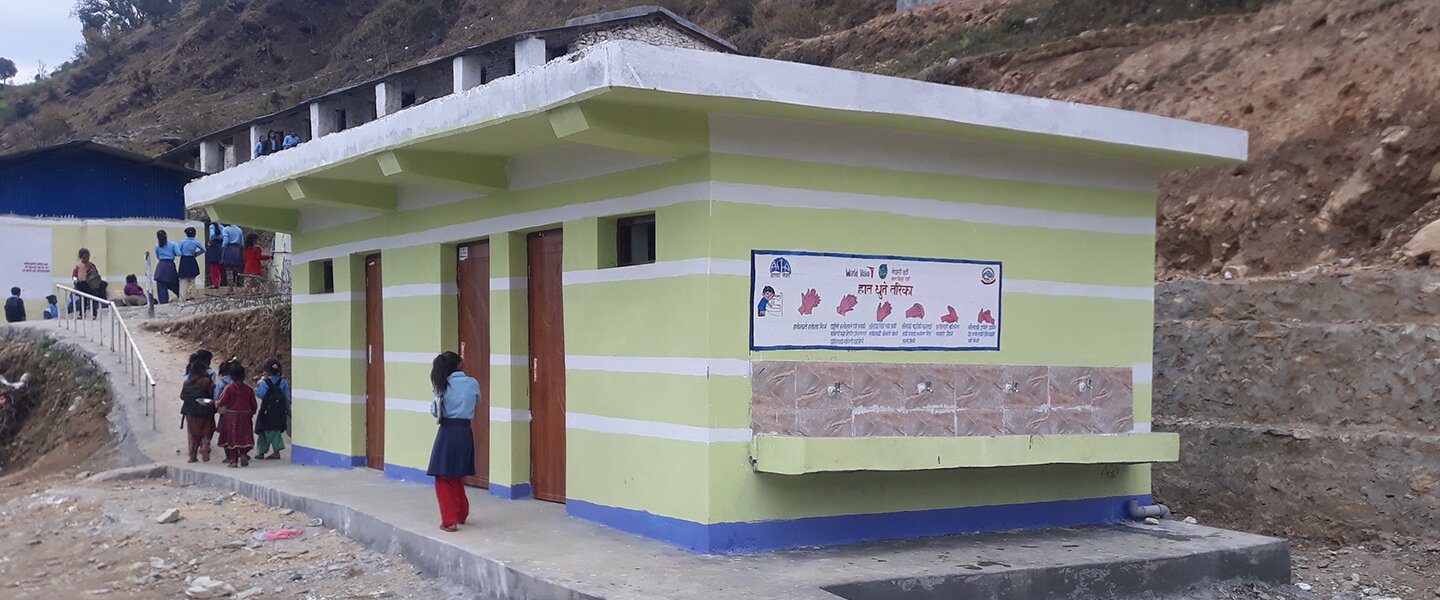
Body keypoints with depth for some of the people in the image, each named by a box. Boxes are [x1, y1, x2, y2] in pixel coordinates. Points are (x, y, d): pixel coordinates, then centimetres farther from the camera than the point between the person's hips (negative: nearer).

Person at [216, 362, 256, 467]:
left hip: (231, 416, -2)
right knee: (244, 437, 11)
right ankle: (243, 454, -9)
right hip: (245, 416, 2)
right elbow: (253, 405, 2)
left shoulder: (229, 388, -10)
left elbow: (222, 403, -7)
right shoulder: (249, 388, -2)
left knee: (232, 438, 5)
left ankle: (233, 459, 5)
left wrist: (216, 404, 14)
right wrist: (251, 413, 18)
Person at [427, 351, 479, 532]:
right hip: (465, 433, 4)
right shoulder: (473, 383, 1)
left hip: (447, 432, -3)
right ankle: (461, 514, 30)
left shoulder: (443, 386, -5)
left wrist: (434, 404, 18)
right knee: (457, 477, 20)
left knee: (444, 478, 3)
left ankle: (449, 520, -3)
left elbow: (435, 412, 0)